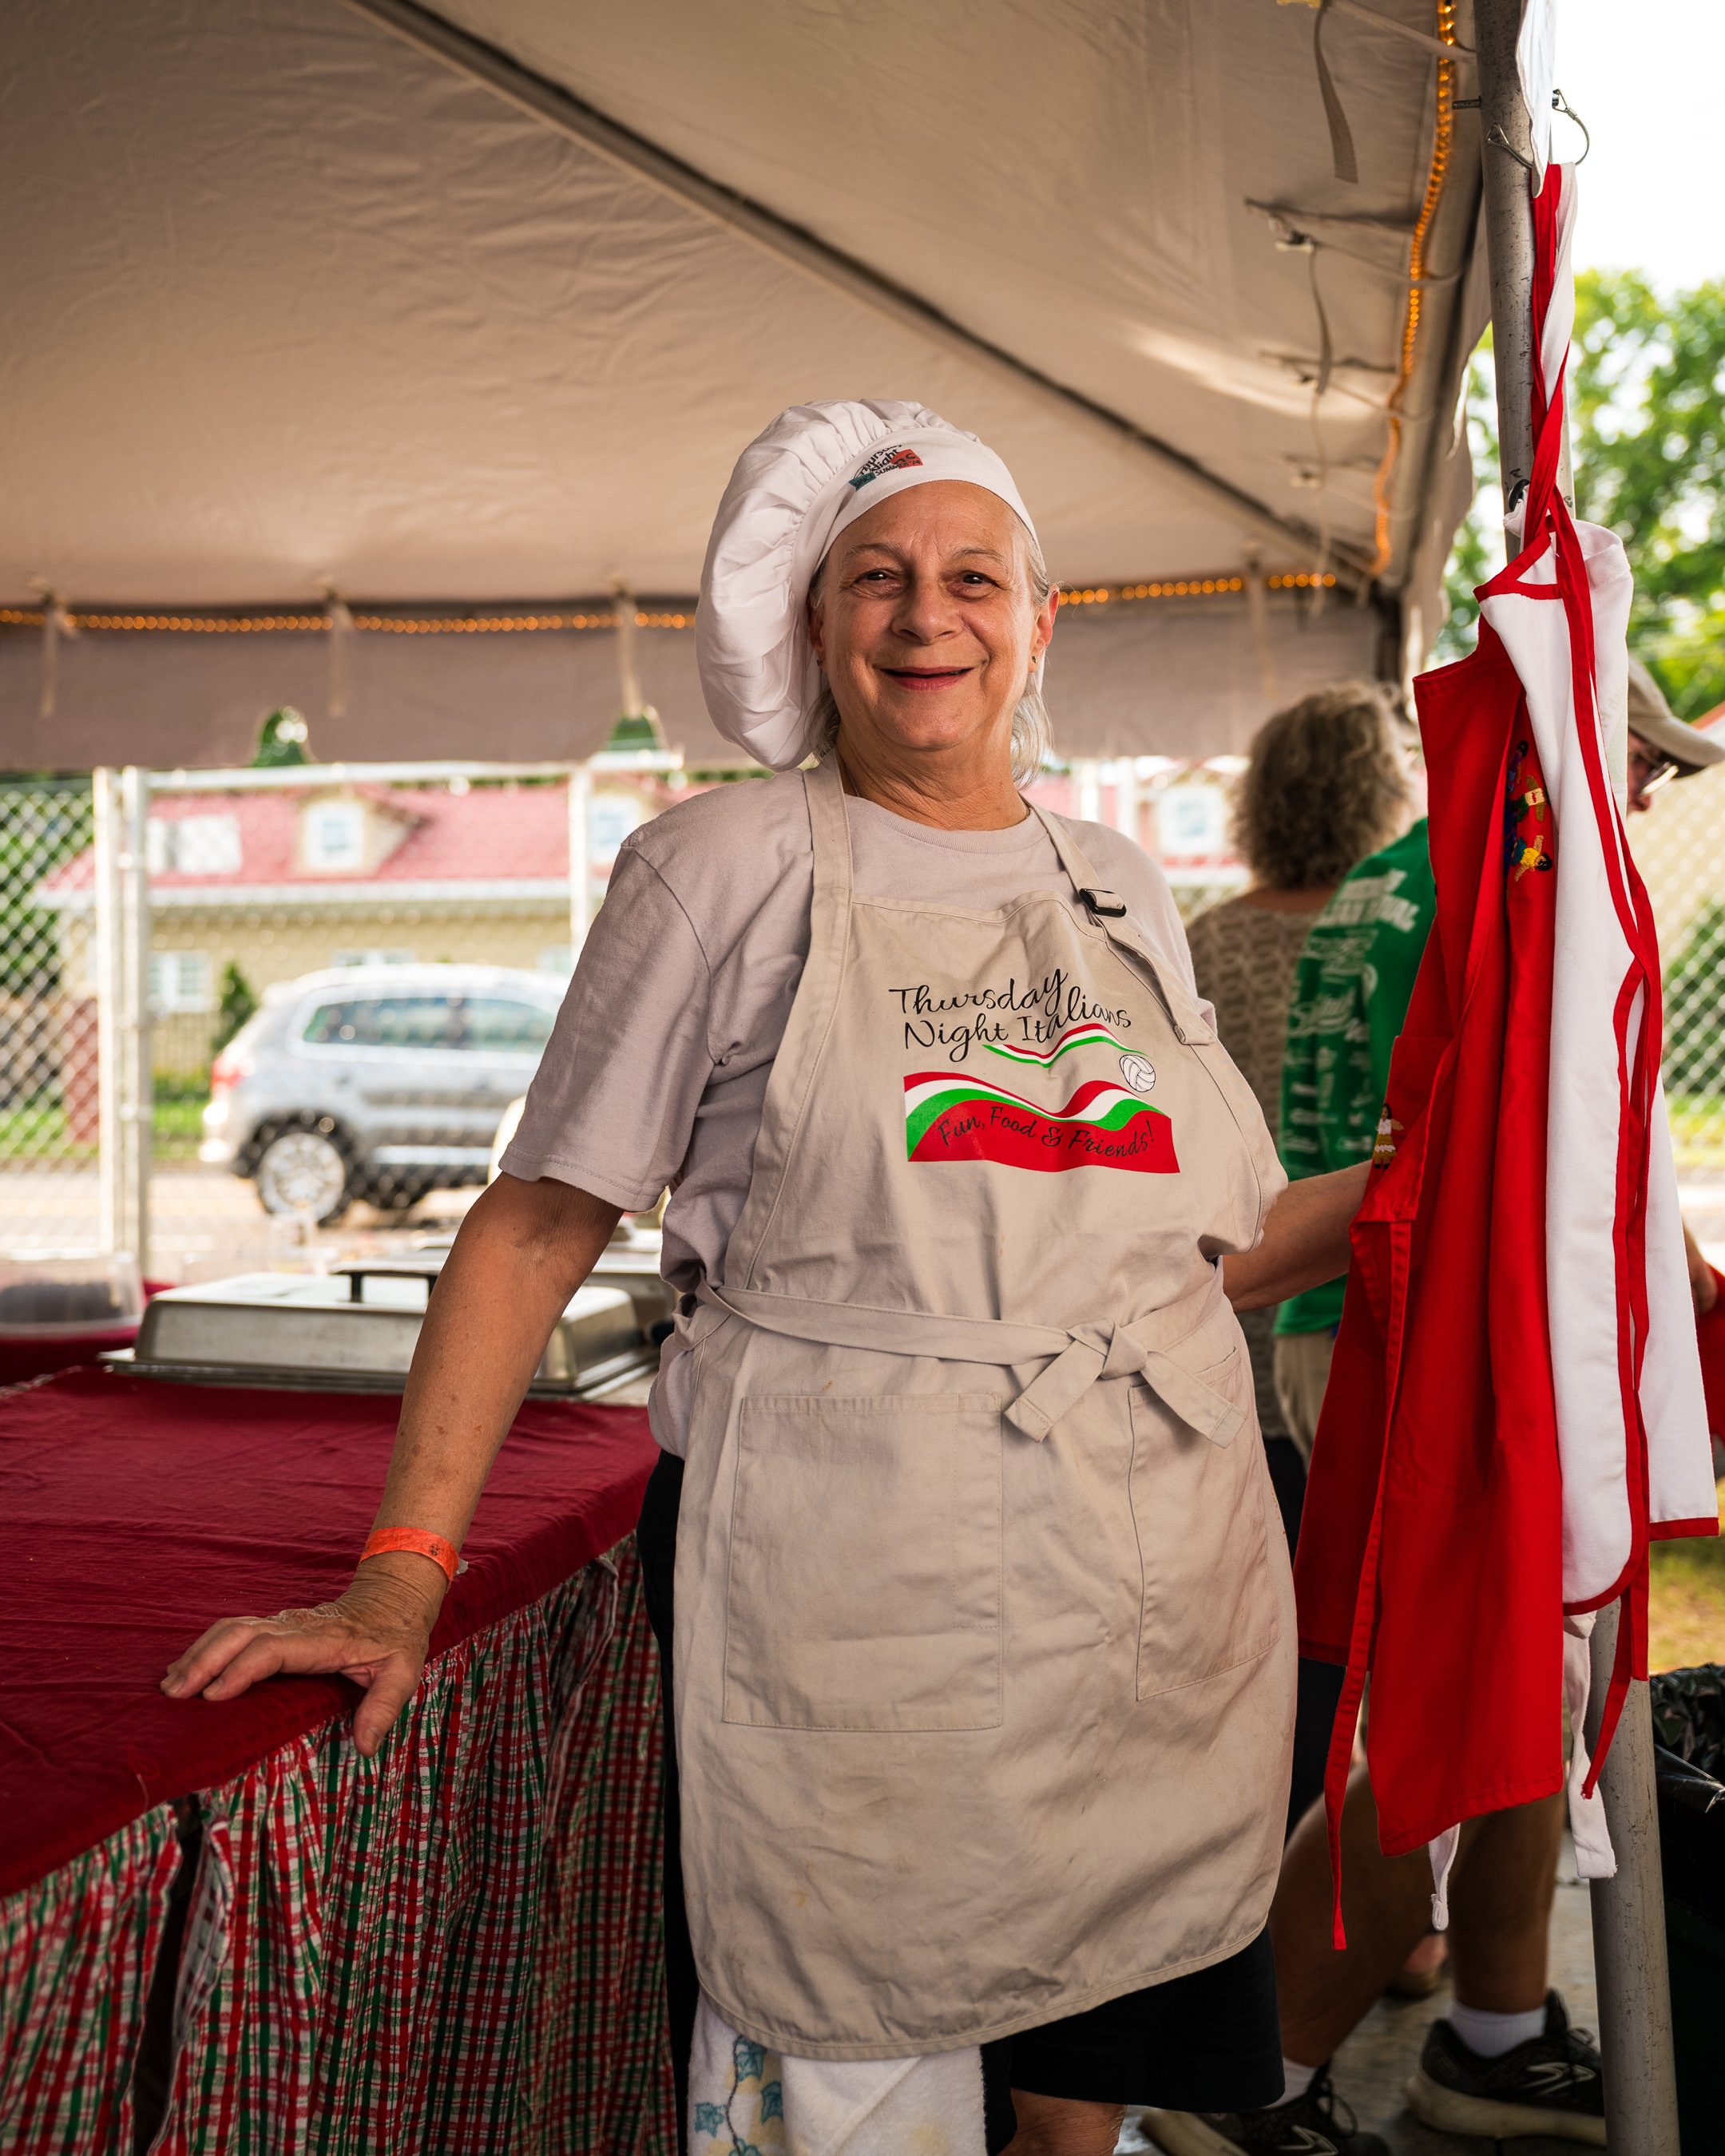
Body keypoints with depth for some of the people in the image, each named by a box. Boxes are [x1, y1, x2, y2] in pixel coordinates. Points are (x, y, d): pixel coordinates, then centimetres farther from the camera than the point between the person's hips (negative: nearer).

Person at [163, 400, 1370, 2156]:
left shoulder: (1120, 894, 11)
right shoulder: (733, 867, -1)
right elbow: (540, 1224, -4)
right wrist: (399, 1578, -9)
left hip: (1155, 1599, 4)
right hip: (842, 1597, -4)